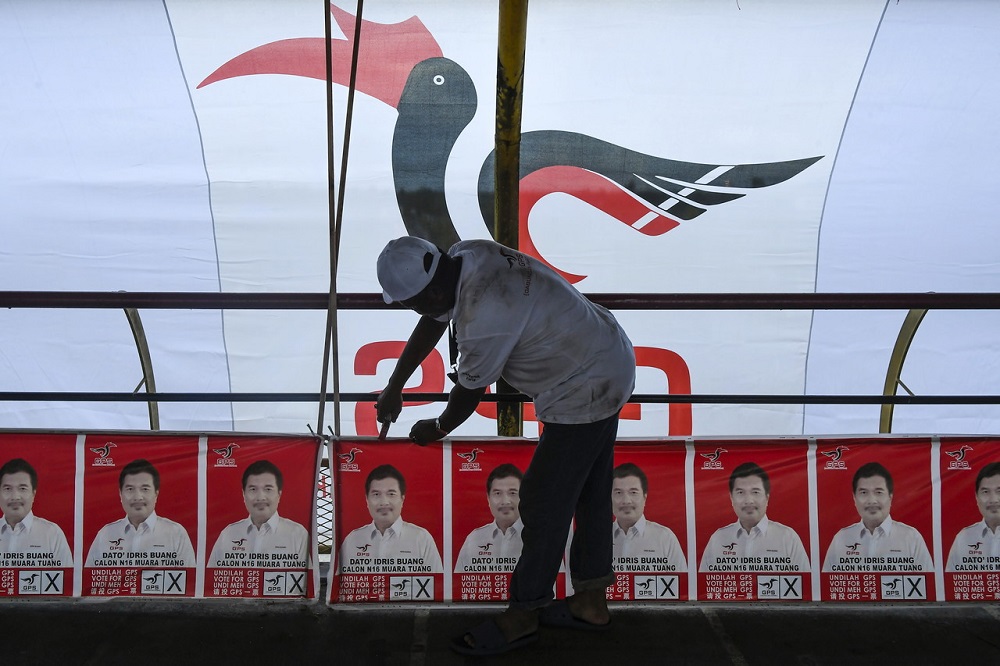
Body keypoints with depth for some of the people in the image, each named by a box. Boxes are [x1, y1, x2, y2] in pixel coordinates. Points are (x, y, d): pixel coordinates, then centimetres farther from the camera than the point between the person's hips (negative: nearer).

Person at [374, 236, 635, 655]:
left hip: (584, 394, -10)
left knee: (544, 502, 0)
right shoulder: (463, 257, -5)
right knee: (589, 492, 17)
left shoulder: (483, 317, -32)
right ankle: (590, 603, 31)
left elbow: (469, 393, -16)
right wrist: (394, 388, 18)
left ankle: (522, 617, 14)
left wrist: (436, 429, 5)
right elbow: (433, 324, 10)